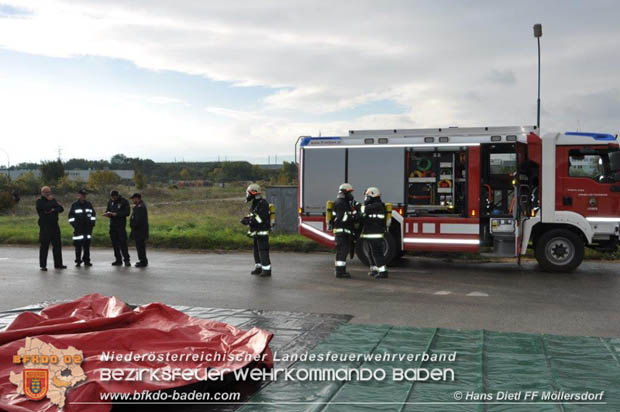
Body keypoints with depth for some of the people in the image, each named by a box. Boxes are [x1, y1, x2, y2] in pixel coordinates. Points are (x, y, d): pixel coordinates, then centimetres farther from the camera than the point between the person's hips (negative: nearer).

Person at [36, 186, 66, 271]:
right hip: (45, 227, -6)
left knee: (57, 245, 7)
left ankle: (58, 264, 14)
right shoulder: (39, 202, 1)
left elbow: (61, 209, 5)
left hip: (55, 226, 6)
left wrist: (54, 210, -12)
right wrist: (51, 201, -5)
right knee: (44, 246, -4)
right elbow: (46, 207, -20)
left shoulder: (53, 200, 18)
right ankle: (43, 265, 3)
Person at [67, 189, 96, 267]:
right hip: (78, 228, -3)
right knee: (78, 245, -5)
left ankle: (86, 260, 11)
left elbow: (93, 214, 16)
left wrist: (92, 223, 6)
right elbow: (71, 216, 3)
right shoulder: (74, 205, 3)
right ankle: (78, 261, 2)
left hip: (88, 228, 3)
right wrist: (74, 225, -5)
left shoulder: (89, 204, 12)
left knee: (87, 245, 4)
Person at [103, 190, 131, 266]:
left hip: (121, 225, -6)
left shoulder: (124, 201, -5)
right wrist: (107, 213, -5)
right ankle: (118, 260, 14)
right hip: (112, 225, 6)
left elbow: (127, 213, -11)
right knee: (115, 243, 7)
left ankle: (126, 259, -7)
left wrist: (116, 214, -19)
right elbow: (107, 210, 18)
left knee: (123, 242, -11)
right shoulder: (110, 202, 13)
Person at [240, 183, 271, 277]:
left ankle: (267, 270, -4)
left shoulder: (262, 204, -18)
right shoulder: (254, 203, 13)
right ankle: (258, 268, 24)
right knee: (256, 250, 14)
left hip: (262, 232, -10)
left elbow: (261, 219, -24)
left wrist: (248, 221, -23)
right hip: (256, 232, 10)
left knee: (263, 251, -8)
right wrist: (246, 219, 0)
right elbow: (252, 215, 20)